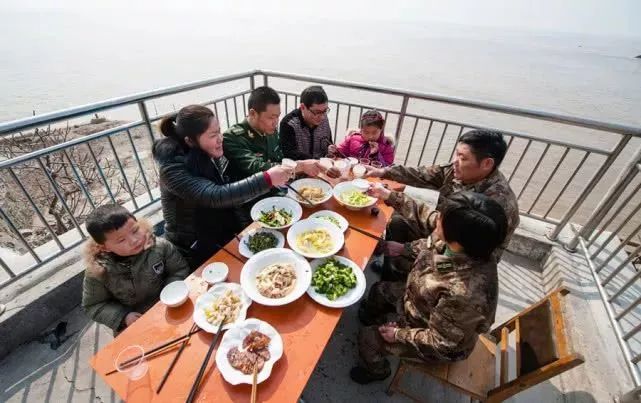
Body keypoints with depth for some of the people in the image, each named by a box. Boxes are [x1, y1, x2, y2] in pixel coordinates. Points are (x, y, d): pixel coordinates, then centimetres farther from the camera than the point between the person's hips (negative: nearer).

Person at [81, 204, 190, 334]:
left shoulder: (160, 246, -17)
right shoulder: (97, 272, -15)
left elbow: (180, 270, -5)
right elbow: (92, 306, -1)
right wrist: (123, 316, -14)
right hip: (134, 325, 1)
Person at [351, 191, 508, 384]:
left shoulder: (463, 293, -46)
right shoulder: (469, 248, -25)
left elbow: (441, 342, -30)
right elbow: (429, 218, -7)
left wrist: (399, 335, -16)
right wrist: (393, 197, -4)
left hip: (440, 344, -6)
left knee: (367, 337, 4)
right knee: (380, 289, 20)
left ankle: (375, 370, 40)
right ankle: (369, 317, 56)